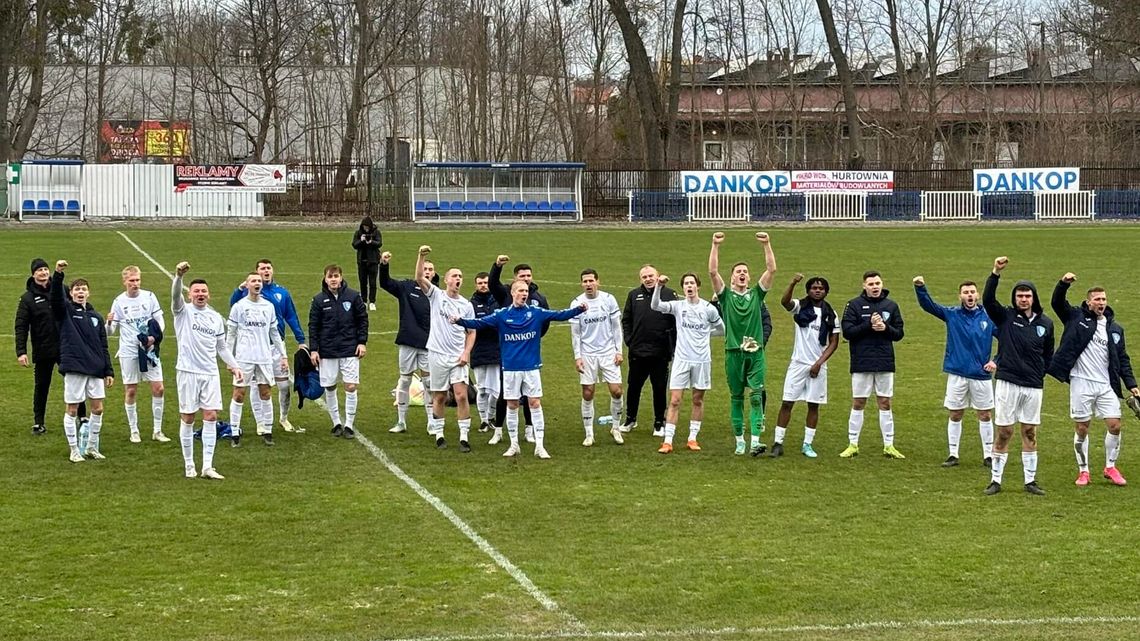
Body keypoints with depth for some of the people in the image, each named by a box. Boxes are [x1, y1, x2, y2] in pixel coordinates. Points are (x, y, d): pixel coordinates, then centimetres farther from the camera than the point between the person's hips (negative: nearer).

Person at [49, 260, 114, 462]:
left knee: (98, 409, 6)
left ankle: (92, 448, 21)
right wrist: (58, 274, -36)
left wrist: (109, 371, 10)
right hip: (73, 367, -4)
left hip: (95, 369, 4)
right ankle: (74, 451, 10)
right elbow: (56, 295, -20)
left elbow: (103, 347, 15)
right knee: (72, 410, 1)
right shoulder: (65, 310, 2)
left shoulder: (96, 317, 14)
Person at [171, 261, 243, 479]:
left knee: (211, 417, -4)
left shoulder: (216, 318, 13)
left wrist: (233, 365, 8)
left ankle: (207, 467, -2)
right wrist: (179, 276, -41)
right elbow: (175, 295, -22)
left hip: (210, 373, 4)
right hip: (188, 371, -4)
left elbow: (222, 346, 21)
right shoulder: (183, 311, 0)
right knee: (188, 418, 1)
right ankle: (189, 466, 10)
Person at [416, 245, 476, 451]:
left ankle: (464, 437, -5)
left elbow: (471, 332, 11)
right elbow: (419, 278, -14)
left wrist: (467, 353, -4)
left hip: (458, 357, 1)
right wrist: (421, 257, -29)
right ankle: (438, 434, 18)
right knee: (439, 397, 7)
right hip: (437, 355, -1)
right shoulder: (436, 295, 1)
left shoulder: (466, 305, 6)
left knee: (461, 395, -9)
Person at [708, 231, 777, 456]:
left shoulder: (756, 294, 10)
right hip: (734, 353, 0)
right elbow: (713, 272, -4)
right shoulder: (726, 295, 7)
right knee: (736, 399, 6)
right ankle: (739, 441, 13)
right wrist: (715, 246, -11)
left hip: (756, 353, 0)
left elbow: (771, 270, 2)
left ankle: (756, 441, -18)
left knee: (756, 396, -10)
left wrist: (766, 245, -6)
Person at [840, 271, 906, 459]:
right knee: (858, 403, 3)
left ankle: (889, 445, 11)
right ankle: (853, 444, 11)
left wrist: (886, 328, -12)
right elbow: (847, 332, -9)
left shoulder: (891, 306, 7)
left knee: (885, 403, 6)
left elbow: (899, 334, 7)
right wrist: (869, 325, -18)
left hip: (885, 363, 2)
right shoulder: (854, 305, -1)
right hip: (861, 363, -2)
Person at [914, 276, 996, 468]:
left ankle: (988, 456, 15)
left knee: (985, 415, 6)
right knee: (955, 415, 7)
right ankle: (953, 455, 16)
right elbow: (928, 305, -9)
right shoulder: (952, 315, 1)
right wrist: (920, 287, -27)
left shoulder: (988, 317, 1)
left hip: (981, 375, 0)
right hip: (957, 374, 0)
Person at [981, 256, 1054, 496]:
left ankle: (1030, 480, 15)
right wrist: (995, 273, -27)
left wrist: (1041, 372, 6)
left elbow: (1048, 354, 18)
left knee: (1030, 432, 8)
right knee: (1004, 432, 0)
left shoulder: (1045, 323, 7)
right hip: (1007, 383, -2)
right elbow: (987, 300, -17)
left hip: (1033, 386, 3)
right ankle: (995, 480, 7)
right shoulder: (1005, 317, -1)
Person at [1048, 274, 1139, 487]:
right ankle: (1083, 471, 13)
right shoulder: (1077, 317, 3)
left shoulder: (1115, 329, 13)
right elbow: (1057, 303, -9)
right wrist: (1063, 284, -27)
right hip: (1081, 383, -3)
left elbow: (1123, 359, 16)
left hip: (1106, 385, 3)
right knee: (1082, 429, 2)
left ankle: (1110, 467, 16)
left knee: (1114, 425, -1)